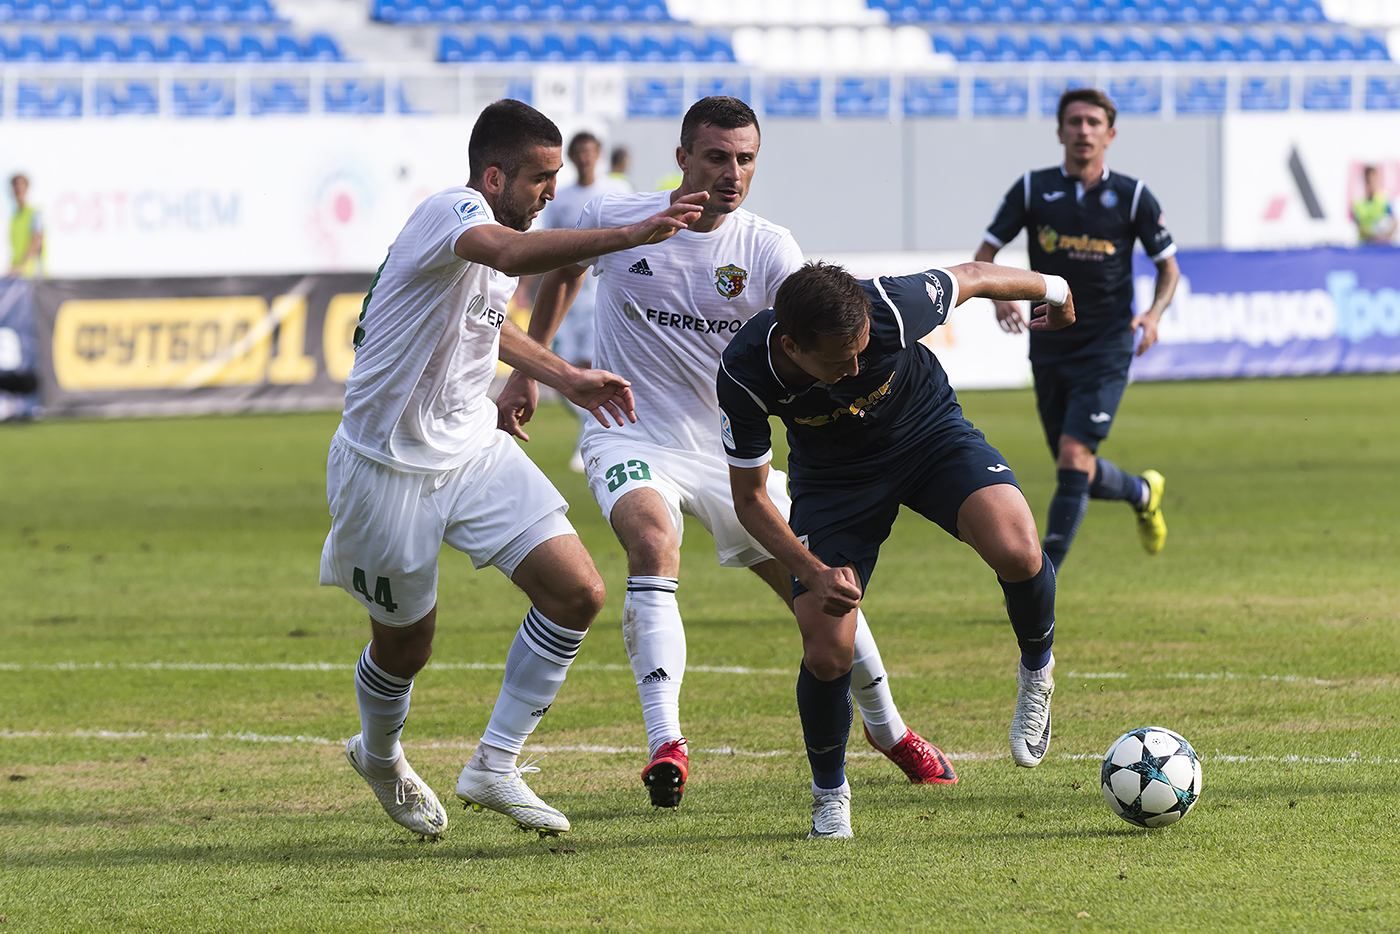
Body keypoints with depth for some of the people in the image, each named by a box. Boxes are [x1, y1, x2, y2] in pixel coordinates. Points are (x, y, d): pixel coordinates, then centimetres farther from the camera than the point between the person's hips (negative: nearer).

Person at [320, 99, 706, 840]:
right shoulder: (452, 211, -22)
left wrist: (563, 377, 19)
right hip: (389, 467, -8)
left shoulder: (501, 227, 6)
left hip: (474, 451, 8)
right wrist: (628, 236, -56)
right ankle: (379, 757, 43)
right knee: (404, 645, 10)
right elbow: (513, 255, -47)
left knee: (577, 592, -9)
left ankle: (494, 766, 2)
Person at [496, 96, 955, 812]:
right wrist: (525, 374, 15)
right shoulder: (614, 222, -8)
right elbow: (560, 272, 14)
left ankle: (886, 728, 36)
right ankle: (665, 742, -42)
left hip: (729, 448, 2)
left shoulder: (769, 250, -8)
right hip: (630, 439, -2)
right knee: (653, 541, -35)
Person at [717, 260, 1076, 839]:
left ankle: (1036, 670, 4)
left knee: (1016, 553, -29)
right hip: (832, 475, 0)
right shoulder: (744, 375, -31)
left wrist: (1053, 291, 8)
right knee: (827, 654, -13)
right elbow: (749, 496, -15)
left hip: (928, 433, 0)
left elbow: (971, 278, -11)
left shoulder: (891, 308, -34)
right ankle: (829, 794, 17)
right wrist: (814, 572, -29)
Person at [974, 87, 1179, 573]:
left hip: (1106, 349, -3)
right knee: (1079, 474, 9)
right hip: (1049, 347, 3)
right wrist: (998, 294, -18)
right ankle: (1142, 492, 43)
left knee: (1074, 459, -17)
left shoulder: (1131, 196, -2)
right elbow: (985, 255, 3)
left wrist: (1153, 315, -11)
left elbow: (1168, 265, 8)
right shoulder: (1033, 189, 1)